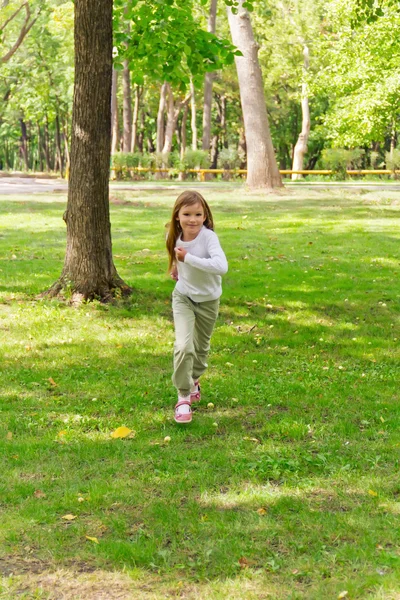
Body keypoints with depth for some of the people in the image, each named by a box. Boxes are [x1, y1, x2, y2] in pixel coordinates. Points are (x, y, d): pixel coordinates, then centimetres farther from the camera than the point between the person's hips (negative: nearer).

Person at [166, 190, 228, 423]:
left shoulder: (209, 237, -27)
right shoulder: (175, 236, -12)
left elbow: (222, 266, -46)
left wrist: (188, 258, -42)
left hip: (208, 300, -1)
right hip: (183, 297, 1)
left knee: (201, 347, 19)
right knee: (183, 346, -19)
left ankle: (194, 380, 49)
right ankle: (184, 397, -6)